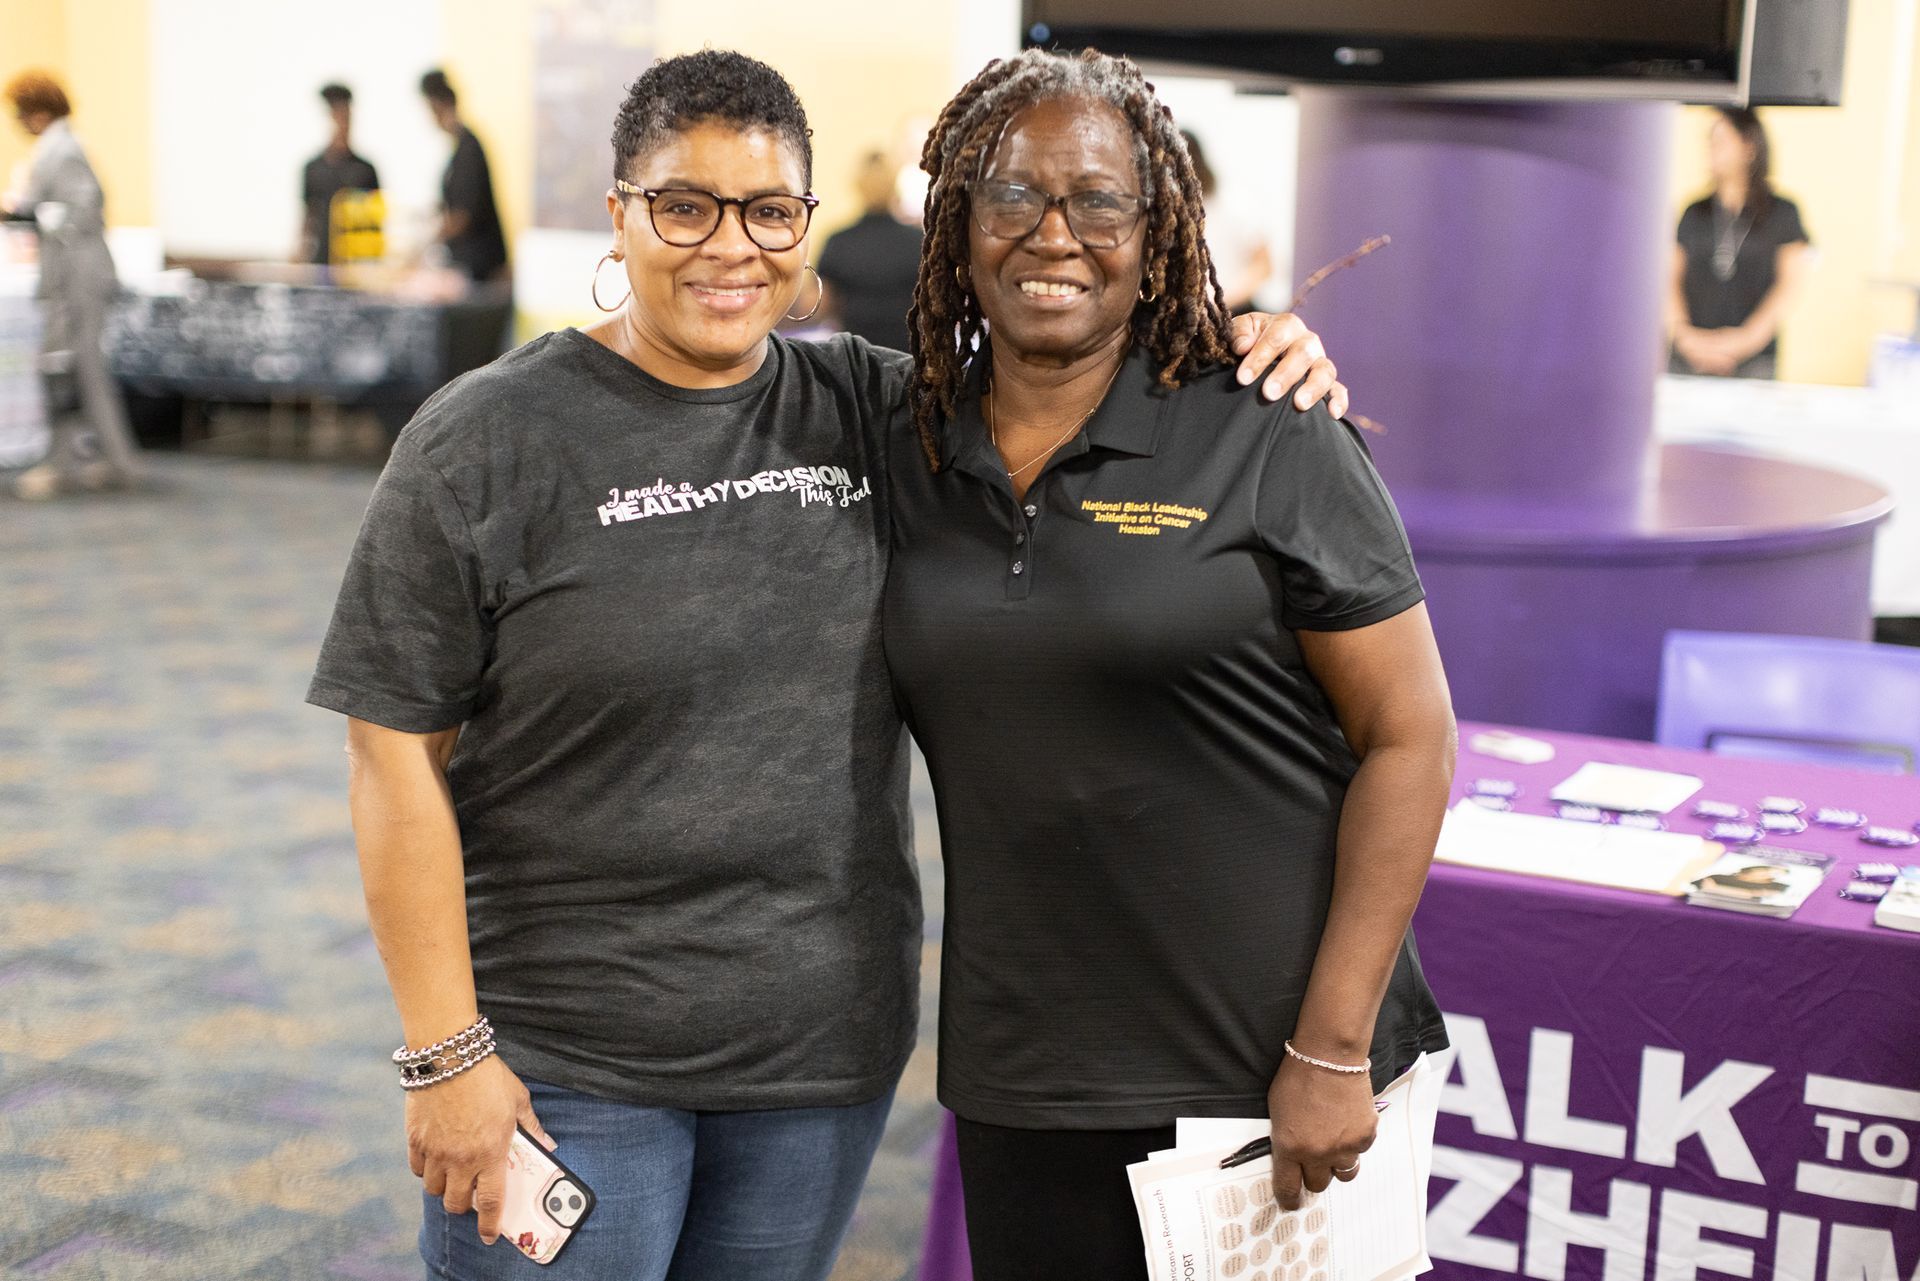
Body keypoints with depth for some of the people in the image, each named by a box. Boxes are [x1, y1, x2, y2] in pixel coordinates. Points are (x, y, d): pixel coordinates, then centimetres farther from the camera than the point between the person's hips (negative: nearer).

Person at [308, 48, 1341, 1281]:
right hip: (566, 1067, -3)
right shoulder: (491, 439, -8)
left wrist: (1245, 346, -7)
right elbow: (397, 754, -8)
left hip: (826, 1050, 4)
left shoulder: (869, 408, 3)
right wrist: (447, 1054, -11)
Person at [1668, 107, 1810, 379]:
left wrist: (1747, 338, -11)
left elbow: (1791, 284, 0)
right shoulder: (1695, 214, 12)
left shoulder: (1781, 212, 6)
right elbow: (1672, 280, 9)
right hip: (1691, 357, 2)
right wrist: (1684, 335, -7)